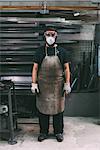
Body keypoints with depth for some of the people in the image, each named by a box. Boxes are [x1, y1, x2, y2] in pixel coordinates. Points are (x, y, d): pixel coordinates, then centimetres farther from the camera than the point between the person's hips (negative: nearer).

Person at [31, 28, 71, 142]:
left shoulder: (62, 52, 4)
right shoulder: (40, 52, 5)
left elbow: (66, 68, 4)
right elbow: (35, 68, 5)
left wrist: (67, 84, -3)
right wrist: (34, 83, -3)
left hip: (58, 86, 0)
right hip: (43, 86, 1)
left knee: (58, 108, 6)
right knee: (42, 109, 6)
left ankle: (58, 132, 20)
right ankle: (43, 132, 20)